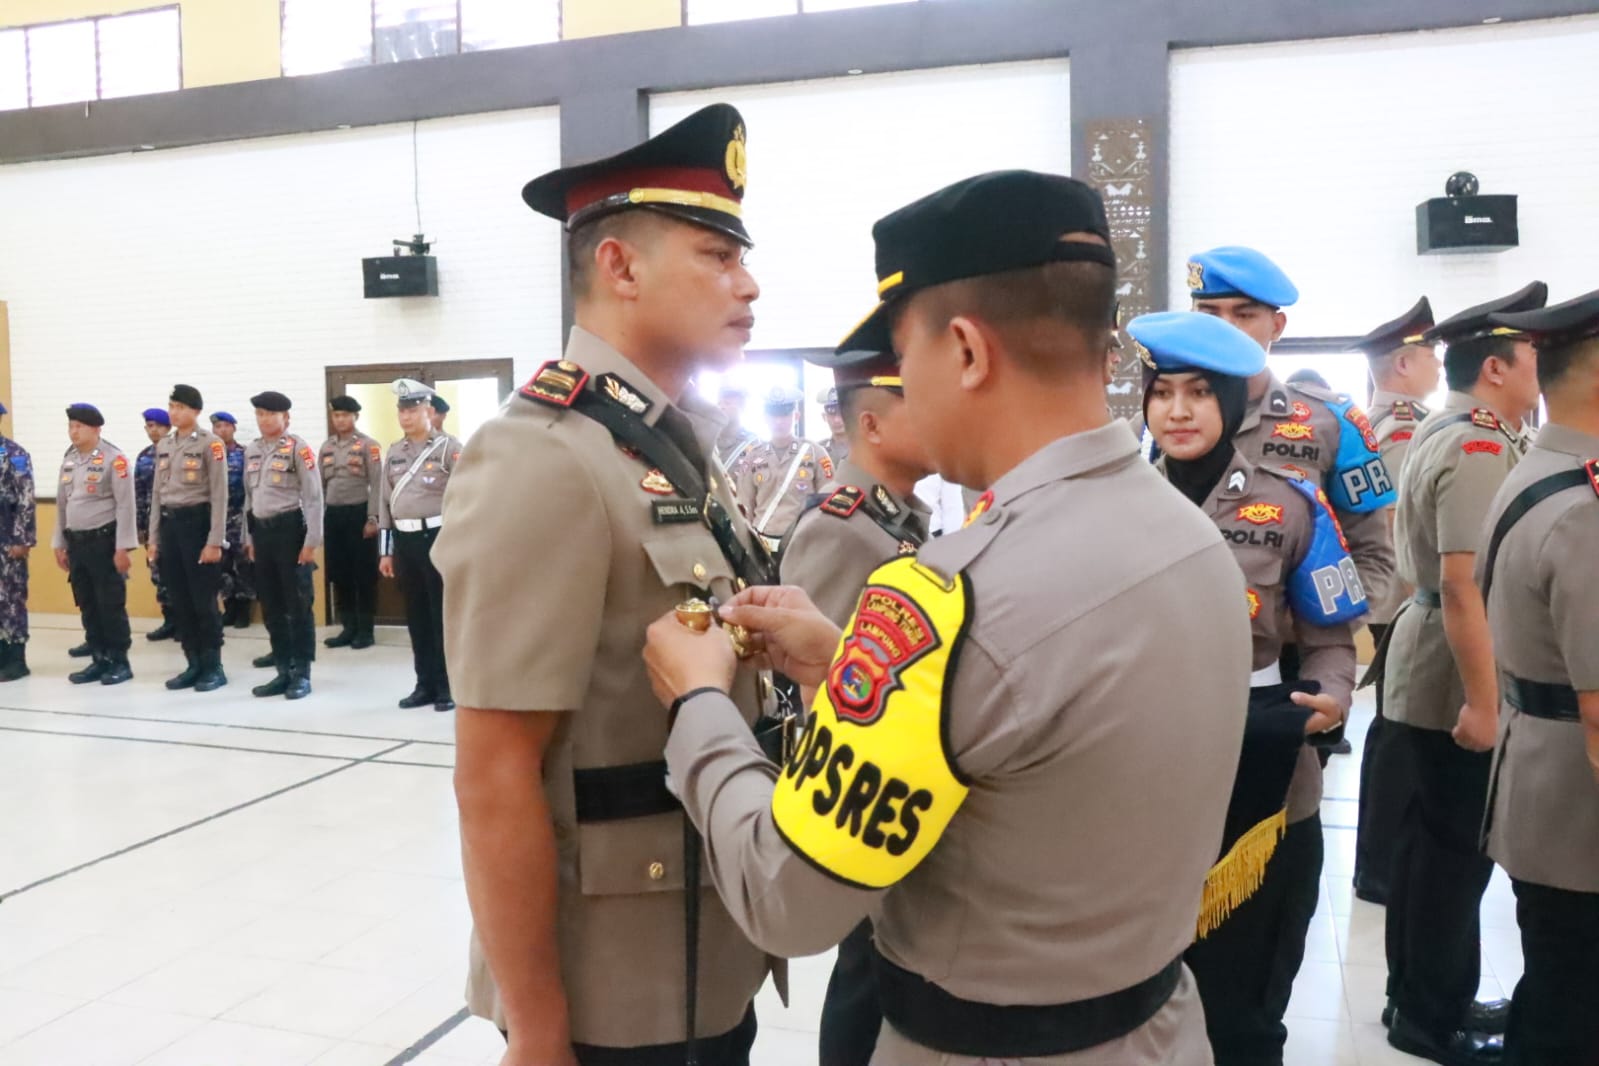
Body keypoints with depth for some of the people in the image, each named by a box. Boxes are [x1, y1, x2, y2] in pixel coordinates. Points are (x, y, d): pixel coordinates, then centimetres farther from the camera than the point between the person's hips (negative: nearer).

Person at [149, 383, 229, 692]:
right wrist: (154, 537, 11)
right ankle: (194, 664, 18)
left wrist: (215, 540, -14)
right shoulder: (164, 445, 12)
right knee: (179, 599, 9)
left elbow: (219, 494, -10)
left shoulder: (211, 443, -7)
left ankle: (213, 666, 8)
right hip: (170, 523, 6)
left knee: (203, 599, -2)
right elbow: (157, 492, 15)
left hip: (197, 521, -6)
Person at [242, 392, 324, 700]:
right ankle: (283, 671, 19)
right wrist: (249, 538, 15)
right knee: (271, 607, 10)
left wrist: (311, 542, -13)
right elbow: (249, 497, 18)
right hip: (262, 531, 7)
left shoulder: (298, 448, -8)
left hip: (290, 529, -7)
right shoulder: (252, 451, 12)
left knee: (297, 604, 0)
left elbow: (313, 497, -10)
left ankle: (302, 673, 9)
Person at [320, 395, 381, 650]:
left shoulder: (368, 445, -3)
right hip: (334, 515, 5)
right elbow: (321, 485, 15)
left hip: (359, 513, -5)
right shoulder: (326, 447, 12)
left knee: (363, 573, 0)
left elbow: (376, 484, -7)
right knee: (339, 574, 9)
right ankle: (348, 627, 18)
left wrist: (372, 519, -13)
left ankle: (365, 630, 7)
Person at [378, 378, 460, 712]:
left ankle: (448, 686, 9)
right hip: (404, 541, 6)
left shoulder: (448, 447, -4)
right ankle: (426, 684, 20)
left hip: (438, 538, -6)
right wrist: (385, 550, 12)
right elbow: (384, 502, 15)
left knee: (443, 615, 0)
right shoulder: (394, 452, 13)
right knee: (416, 615, 11)